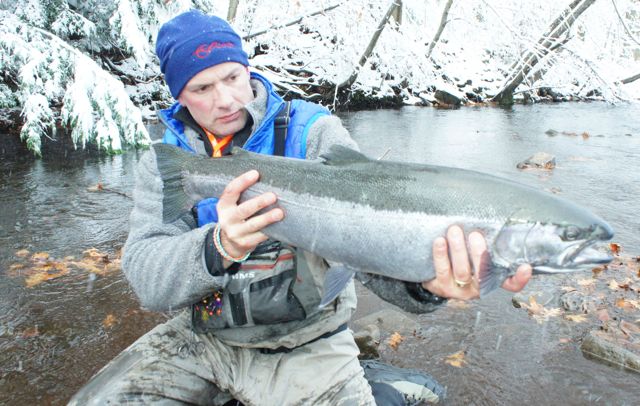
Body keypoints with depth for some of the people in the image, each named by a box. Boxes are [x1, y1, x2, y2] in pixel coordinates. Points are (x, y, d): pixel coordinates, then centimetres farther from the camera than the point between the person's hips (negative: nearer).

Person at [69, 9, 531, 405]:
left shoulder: (312, 133, -12)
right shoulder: (164, 161, -4)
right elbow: (145, 276, -17)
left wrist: (423, 278, -47)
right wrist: (219, 248, -39)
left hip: (305, 342, -3)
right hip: (207, 335, 4)